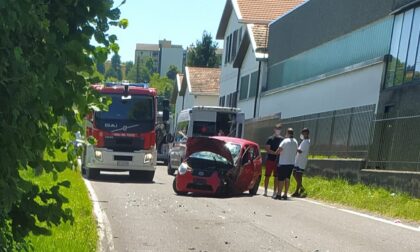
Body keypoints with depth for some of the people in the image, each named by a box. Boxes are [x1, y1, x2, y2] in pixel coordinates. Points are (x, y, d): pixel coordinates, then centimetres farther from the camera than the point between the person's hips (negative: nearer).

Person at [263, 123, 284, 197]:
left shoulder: (282, 139, 6)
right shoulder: (270, 139, -3)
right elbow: (267, 149, -8)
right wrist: (276, 153, -18)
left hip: (278, 160, 2)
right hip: (270, 160, -2)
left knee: (276, 176, 4)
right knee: (267, 176, 3)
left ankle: (275, 192, 11)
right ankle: (265, 191, 11)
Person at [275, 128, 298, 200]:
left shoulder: (285, 141, -14)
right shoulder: (295, 142, 7)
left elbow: (278, 151, -15)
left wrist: (276, 152, 6)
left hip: (283, 163, -6)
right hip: (291, 163, 6)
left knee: (281, 179, -2)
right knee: (287, 179, 10)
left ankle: (279, 194, -1)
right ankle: (285, 195, 11)